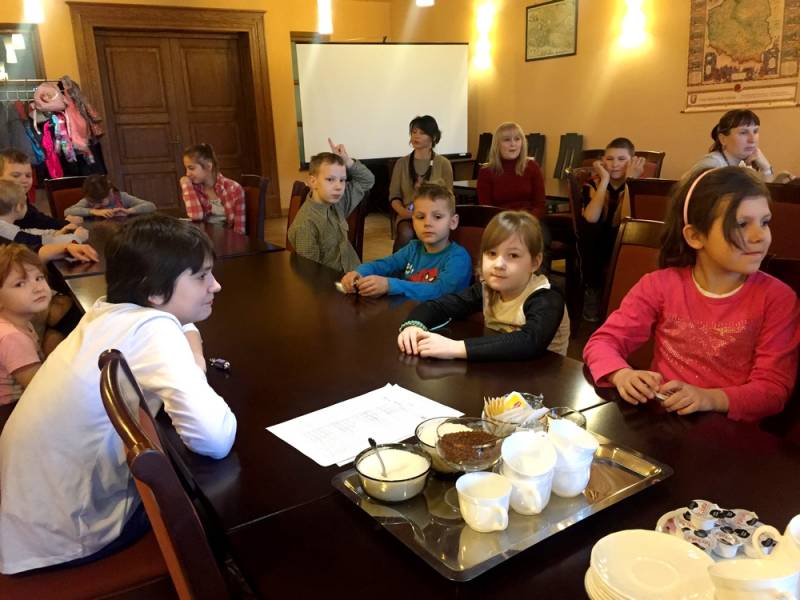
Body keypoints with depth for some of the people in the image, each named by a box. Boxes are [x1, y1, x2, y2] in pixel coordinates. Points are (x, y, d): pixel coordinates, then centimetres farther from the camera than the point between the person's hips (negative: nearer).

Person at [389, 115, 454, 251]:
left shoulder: (443, 164, 5)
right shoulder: (401, 163, 10)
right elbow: (394, 196, 7)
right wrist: (402, 211, -14)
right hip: (408, 215, 1)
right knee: (406, 235, -33)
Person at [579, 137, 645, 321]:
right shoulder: (594, 183, -6)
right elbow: (590, 219, -25)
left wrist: (630, 181, -25)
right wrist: (605, 180, -23)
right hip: (595, 249, 1)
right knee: (586, 229, -30)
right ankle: (592, 289, -13)